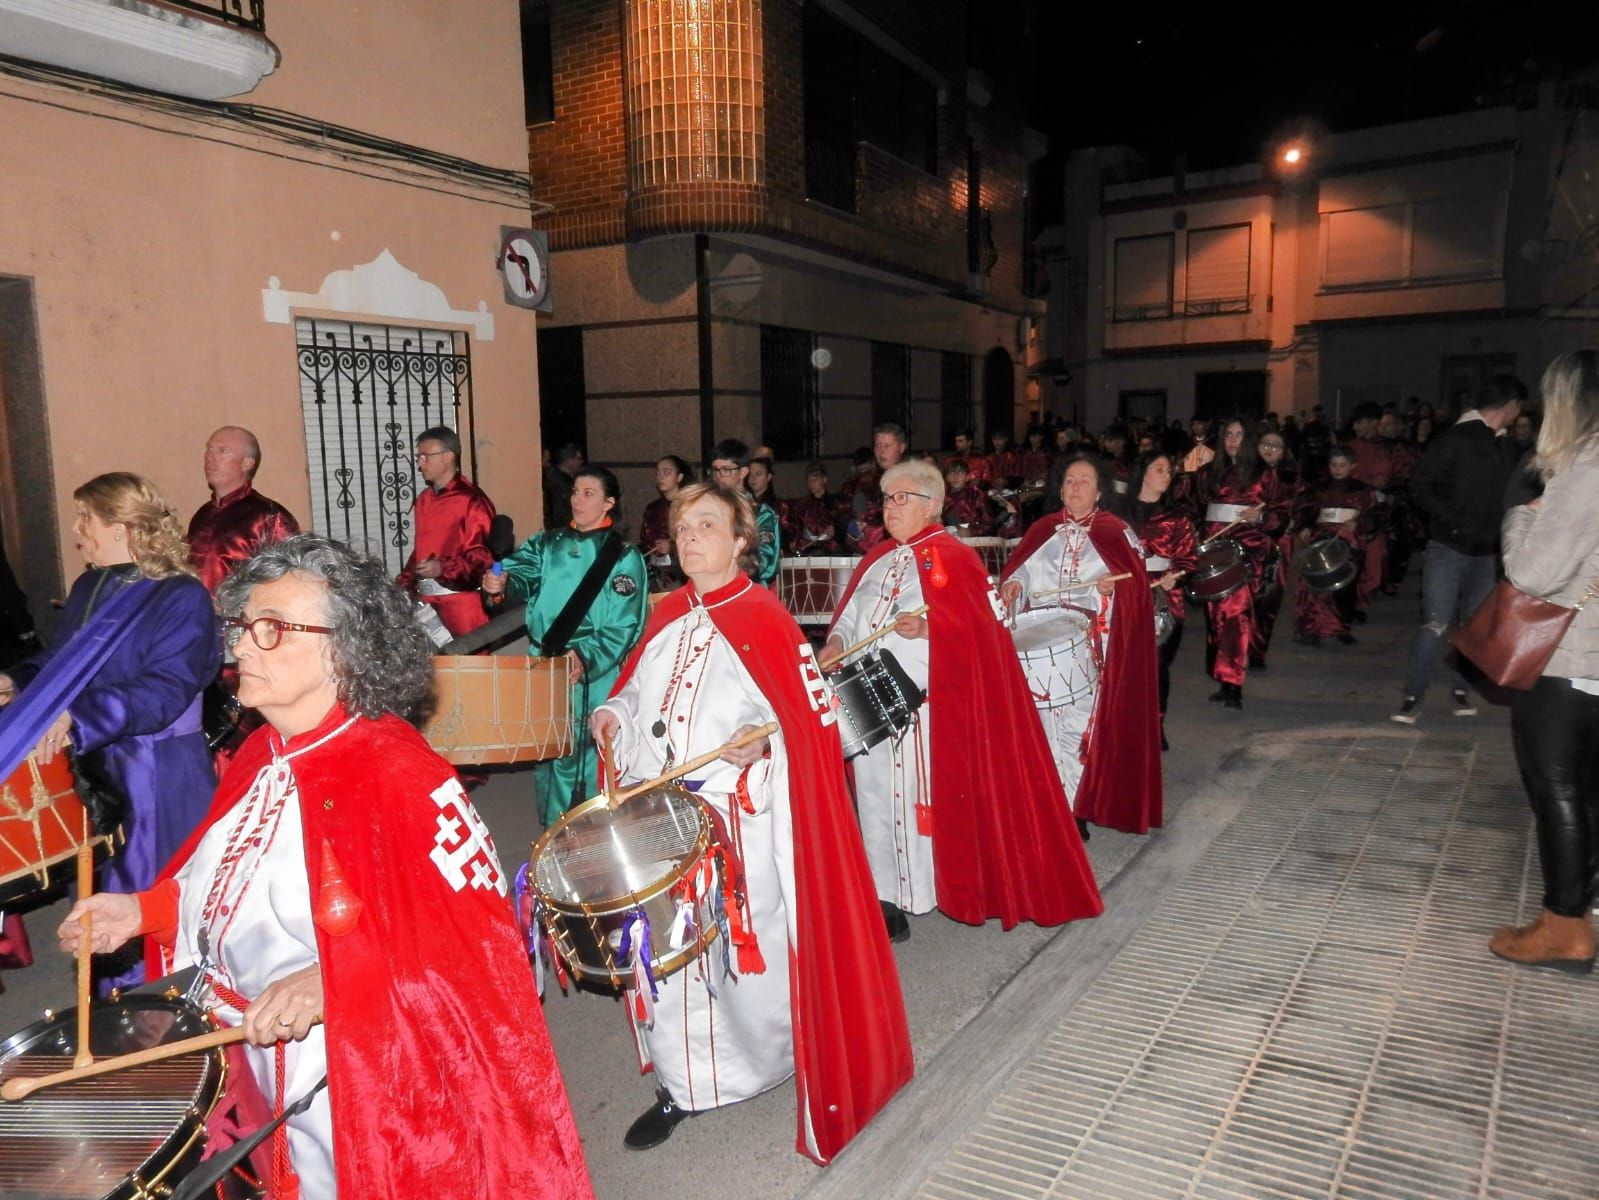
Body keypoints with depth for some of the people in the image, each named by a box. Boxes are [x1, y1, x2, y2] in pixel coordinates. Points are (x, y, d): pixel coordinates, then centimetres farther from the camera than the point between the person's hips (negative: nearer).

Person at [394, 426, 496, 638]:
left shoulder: (471, 500, -8)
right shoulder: (423, 499, 16)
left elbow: (483, 554, -13)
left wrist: (444, 568, -24)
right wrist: (405, 583, 9)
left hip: (462, 600, -7)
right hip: (426, 598, 7)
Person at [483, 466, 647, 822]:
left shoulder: (624, 557, -3)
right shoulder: (547, 544, 12)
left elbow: (624, 626, -9)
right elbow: (523, 574, -3)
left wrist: (587, 658, -22)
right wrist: (501, 584, -26)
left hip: (594, 677, -5)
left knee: (590, 758, -4)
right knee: (547, 754, 12)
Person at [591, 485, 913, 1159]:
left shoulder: (762, 618, -8)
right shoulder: (667, 615, 10)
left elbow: (811, 712, -11)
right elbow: (638, 685, 24)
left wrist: (763, 736, -28)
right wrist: (613, 713, 5)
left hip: (736, 819, -5)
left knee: (746, 944, 5)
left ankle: (775, 1056, 32)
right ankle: (680, 1084, 28)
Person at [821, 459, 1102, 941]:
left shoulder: (952, 558, -4)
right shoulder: (876, 560, 17)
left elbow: (982, 626, -13)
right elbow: (849, 617, 18)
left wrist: (927, 627, -27)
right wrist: (835, 642, -3)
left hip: (928, 706, -6)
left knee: (931, 791, -2)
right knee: (878, 793, 6)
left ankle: (939, 887, 11)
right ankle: (888, 895, 15)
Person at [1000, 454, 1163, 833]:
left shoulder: (1116, 533, 4)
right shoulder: (1042, 530, 14)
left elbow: (1136, 583, -2)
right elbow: (1019, 570, 14)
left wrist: (1112, 585, -22)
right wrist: (1013, 585, -7)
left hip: (1090, 649, -3)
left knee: (1079, 725, -6)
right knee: (1046, 725, 2)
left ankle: (1075, 808, 3)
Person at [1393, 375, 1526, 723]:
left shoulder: (1505, 448, 12)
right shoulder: (1455, 439, -6)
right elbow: (1419, 487, -9)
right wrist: (1453, 521, -16)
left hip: (1486, 553, 6)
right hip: (1448, 548, -6)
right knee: (1436, 624, -9)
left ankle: (1460, 689, 24)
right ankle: (1413, 696, -1)